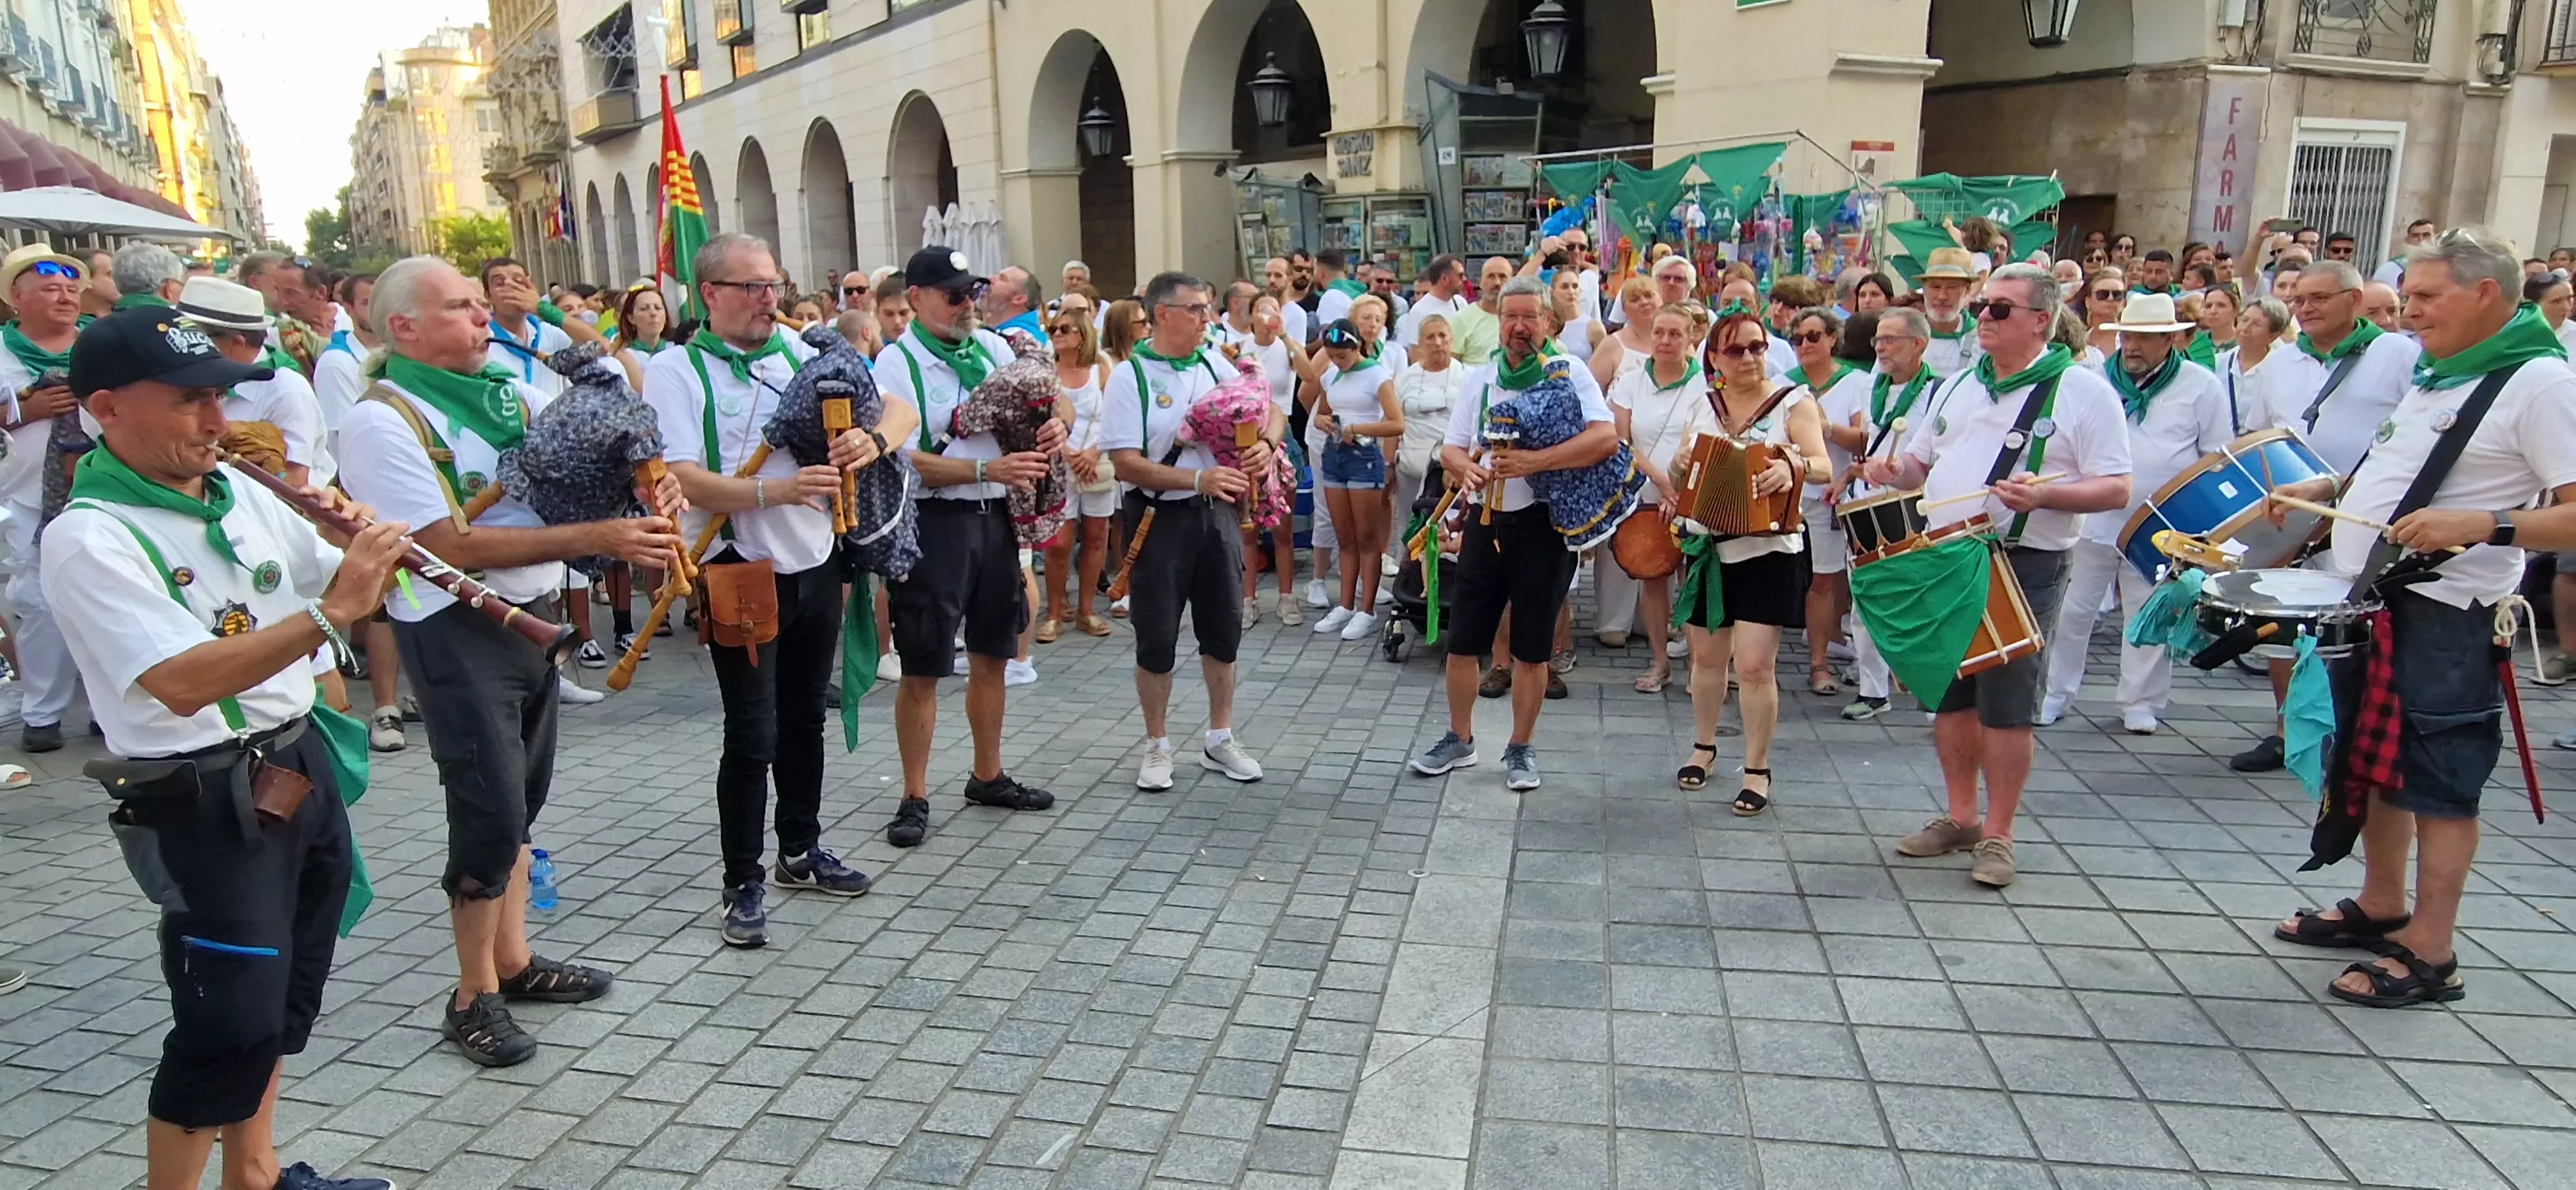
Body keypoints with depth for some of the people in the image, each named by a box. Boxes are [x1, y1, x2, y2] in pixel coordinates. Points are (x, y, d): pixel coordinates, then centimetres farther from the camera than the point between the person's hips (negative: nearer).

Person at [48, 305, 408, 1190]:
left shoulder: (238, 492, 5)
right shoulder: (90, 537, -17)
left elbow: (346, 588, 14)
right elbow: (181, 684, -29)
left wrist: (372, 547, -7)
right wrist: (331, 613, -33)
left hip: (301, 762, 8)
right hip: (205, 802, -8)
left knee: (286, 992, 18)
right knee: (233, 1021, -4)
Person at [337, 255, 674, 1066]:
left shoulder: (511, 394, 8)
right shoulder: (382, 421, -13)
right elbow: (454, 545, -20)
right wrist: (597, 538, -25)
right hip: (456, 632, -7)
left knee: (522, 801, 16)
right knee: (492, 814, -3)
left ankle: (512, 960, 31)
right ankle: (473, 997, 14)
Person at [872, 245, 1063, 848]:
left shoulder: (993, 348, 7)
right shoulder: (895, 364, -10)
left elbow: (1046, 401, 20)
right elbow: (905, 460, -17)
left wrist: (1055, 423, -4)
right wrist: (987, 470, -26)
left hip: (995, 516, 6)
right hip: (934, 522, -6)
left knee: (992, 656, 17)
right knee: (923, 668, 1)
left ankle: (988, 776, 33)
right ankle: (915, 798, 13)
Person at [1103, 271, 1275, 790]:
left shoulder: (1214, 367, 5)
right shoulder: (1130, 376, -10)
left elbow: (1271, 412, 13)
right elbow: (1126, 463, -16)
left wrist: (1266, 444, -10)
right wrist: (1199, 480, -25)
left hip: (1216, 514, 5)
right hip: (1161, 518, -5)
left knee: (1223, 630, 12)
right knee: (1157, 638, 5)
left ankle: (1221, 739, 28)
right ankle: (1157, 748, 21)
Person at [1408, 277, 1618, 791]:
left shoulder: (1569, 373, -6)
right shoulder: (1479, 378, 8)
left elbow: (1606, 438, -20)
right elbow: (1451, 448, 8)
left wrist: (1533, 462, -27)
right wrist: (1464, 468, -16)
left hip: (1544, 524, -4)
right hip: (1486, 522, 4)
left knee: (1532, 648, 6)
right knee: (1463, 641, 8)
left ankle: (1521, 749, 21)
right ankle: (1460, 739, 25)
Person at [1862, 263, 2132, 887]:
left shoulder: (2082, 390, -4)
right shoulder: (1959, 386, 14)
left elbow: (2116, 487, -9)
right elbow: (1920, 464, 22)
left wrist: (2045, 495, -27)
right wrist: (1893, 471, -2)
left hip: (2024, 566, -6)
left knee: (2006, 702, -2)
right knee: (1949, 692, 11)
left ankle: (1997, 835, 10)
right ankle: (1959, 816, 25)